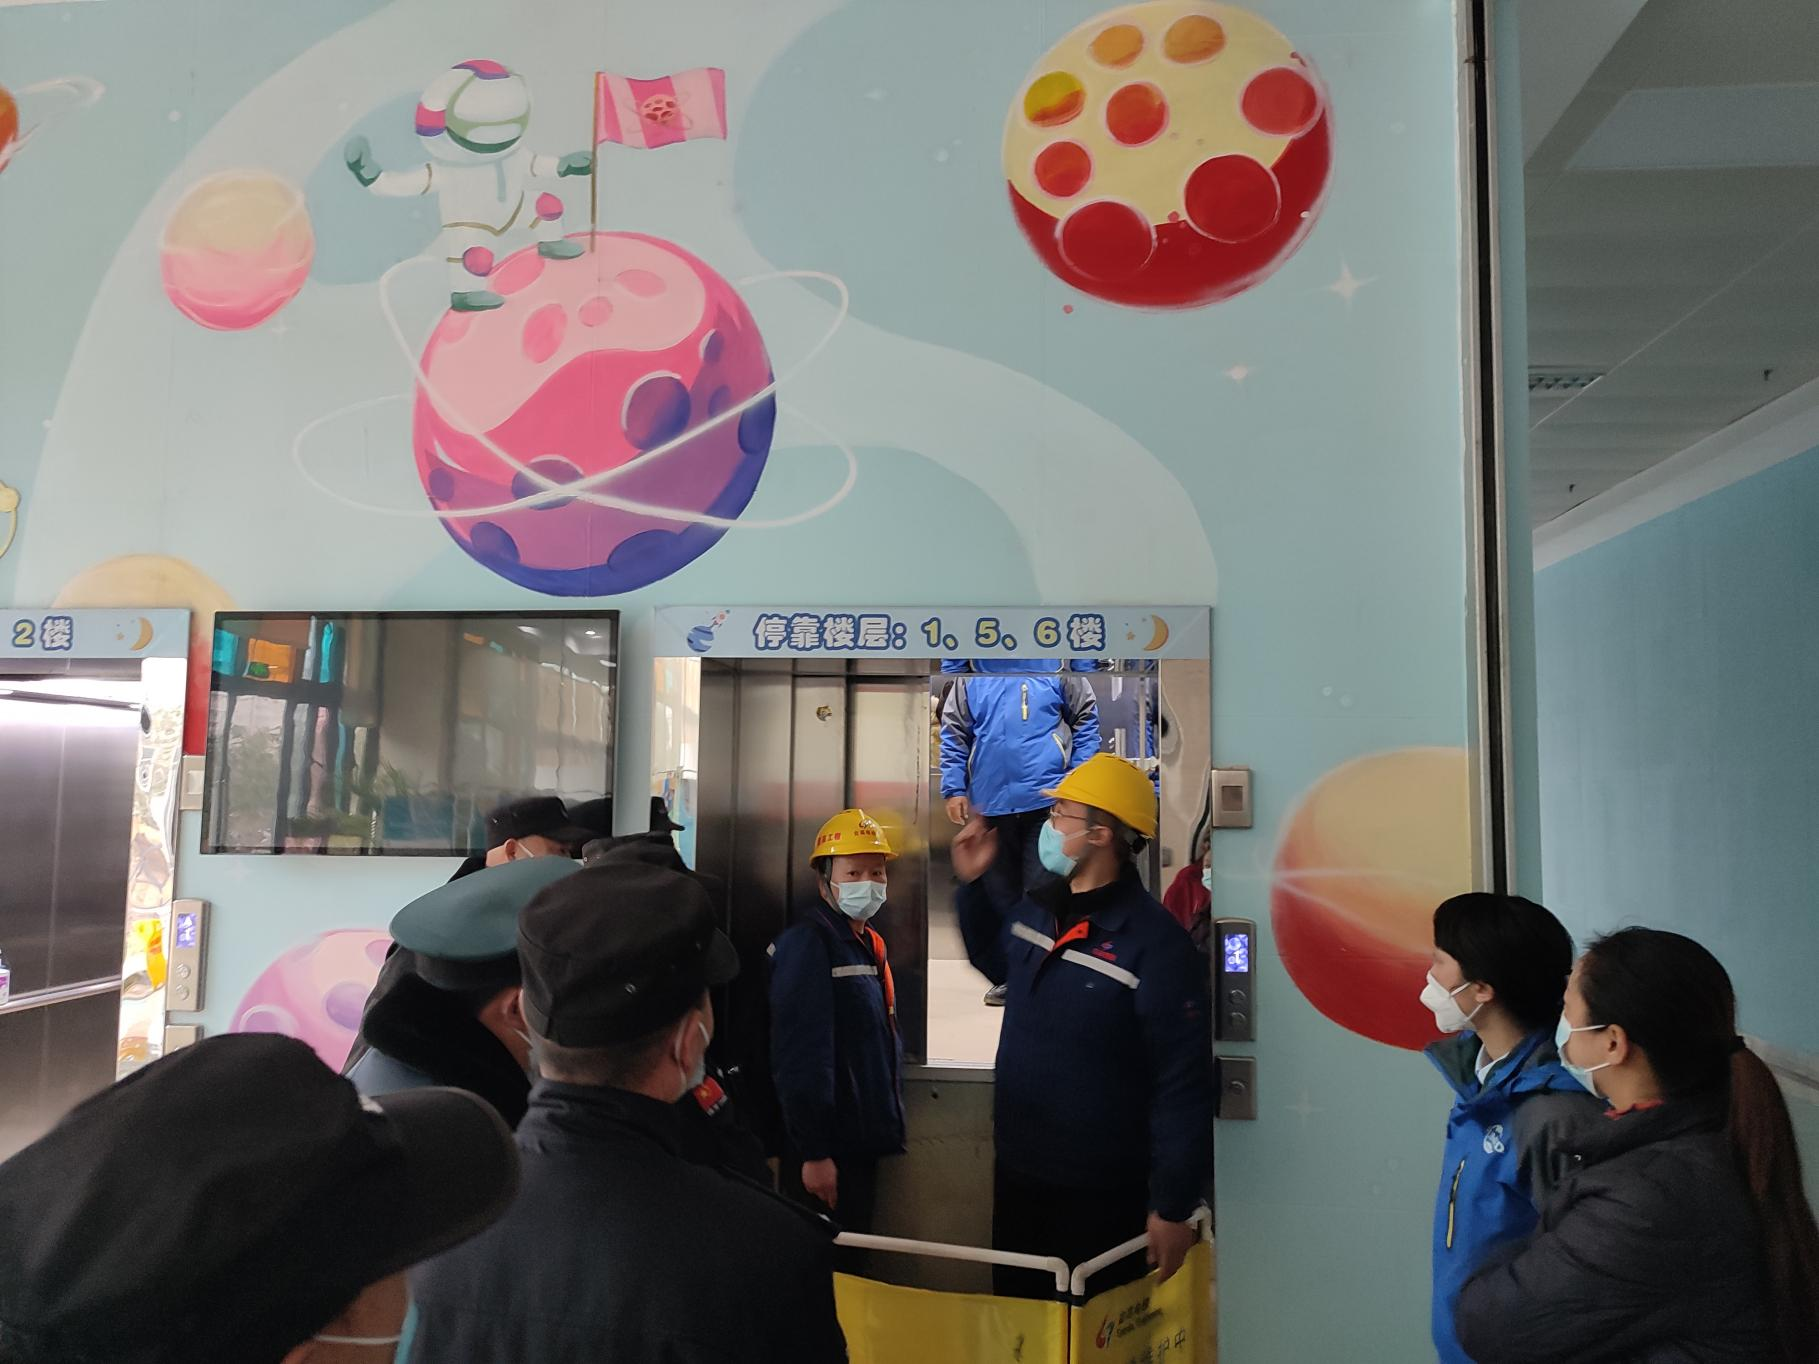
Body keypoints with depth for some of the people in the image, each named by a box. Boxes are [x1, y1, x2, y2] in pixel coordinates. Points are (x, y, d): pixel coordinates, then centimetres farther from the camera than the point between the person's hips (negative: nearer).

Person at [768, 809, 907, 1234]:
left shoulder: (871, 945, 12)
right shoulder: (807, 943, -17)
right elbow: (800, 1055, -23)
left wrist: (889, 1129, 18)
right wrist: (813, 1153, -24)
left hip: (862, 1146, 9)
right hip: (825, 1154, -9)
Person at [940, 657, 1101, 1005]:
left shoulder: (1058, 666, 1)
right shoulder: (967, 675, 6)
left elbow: (1086, 719, 2)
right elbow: (953, 732, 8)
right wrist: (953, 788, 1)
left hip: (1047, 798, -3)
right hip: (991, 801, 3)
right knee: (1002, 891, 13)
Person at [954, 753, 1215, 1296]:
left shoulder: (1156, 944, -23)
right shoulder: (1035, 911, 1)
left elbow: (1184, 1084, -20)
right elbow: (998, 964, 23)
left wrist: (1173, 1207, -18)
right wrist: (972, 885, 12)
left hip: (1103, 1195, -7)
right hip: (1016, 1174, 7)